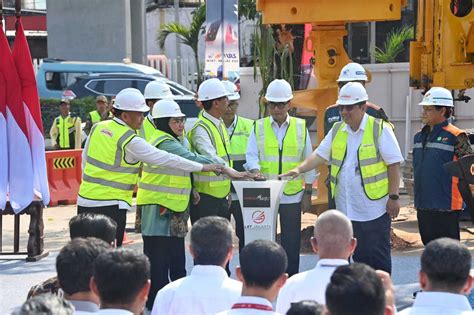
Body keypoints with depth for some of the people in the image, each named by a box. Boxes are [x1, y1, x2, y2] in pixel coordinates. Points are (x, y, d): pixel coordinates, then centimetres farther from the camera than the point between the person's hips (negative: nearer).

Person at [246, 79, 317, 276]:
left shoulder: (300, 127, 5)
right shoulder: (258, 127, 5)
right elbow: (251, 155, -2)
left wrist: (308, 193, 4)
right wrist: (256, 171, -25)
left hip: (292, 195, 0)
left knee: (291, 243, 5)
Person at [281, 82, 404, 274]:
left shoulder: (380, 129, -5)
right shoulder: (337, 131, 12)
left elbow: (394, 164, -6)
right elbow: (320, 155, 12)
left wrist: (393, 197, -10)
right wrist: (299, 169, -5)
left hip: (374, 206, -5)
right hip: (347, 207, 5)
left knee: (377, 254, -2)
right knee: (358, 254, 11)